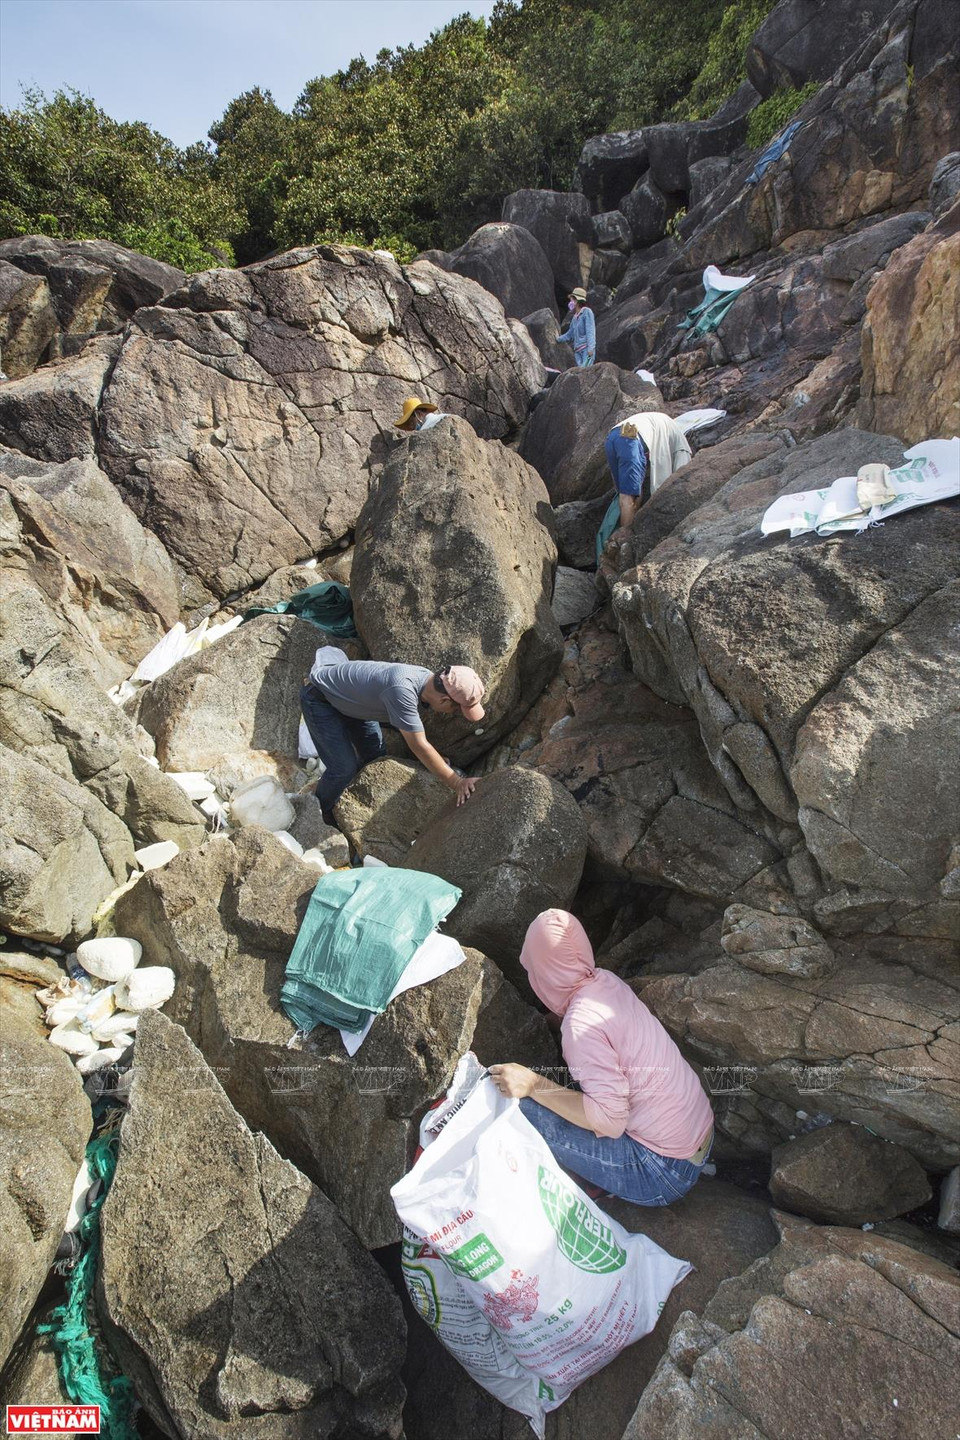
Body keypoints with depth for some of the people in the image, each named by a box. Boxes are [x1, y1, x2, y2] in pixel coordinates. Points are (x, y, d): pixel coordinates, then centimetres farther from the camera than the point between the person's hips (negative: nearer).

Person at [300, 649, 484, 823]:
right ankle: (320, 812, 17)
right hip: (319, 700, -8)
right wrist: (457, 783, -31)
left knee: (376, 757, 9)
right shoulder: (401, 689, -41)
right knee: (345, 768, -12)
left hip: (349, 700, 8)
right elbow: (419, 746, -36)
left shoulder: (427, 677, -16)